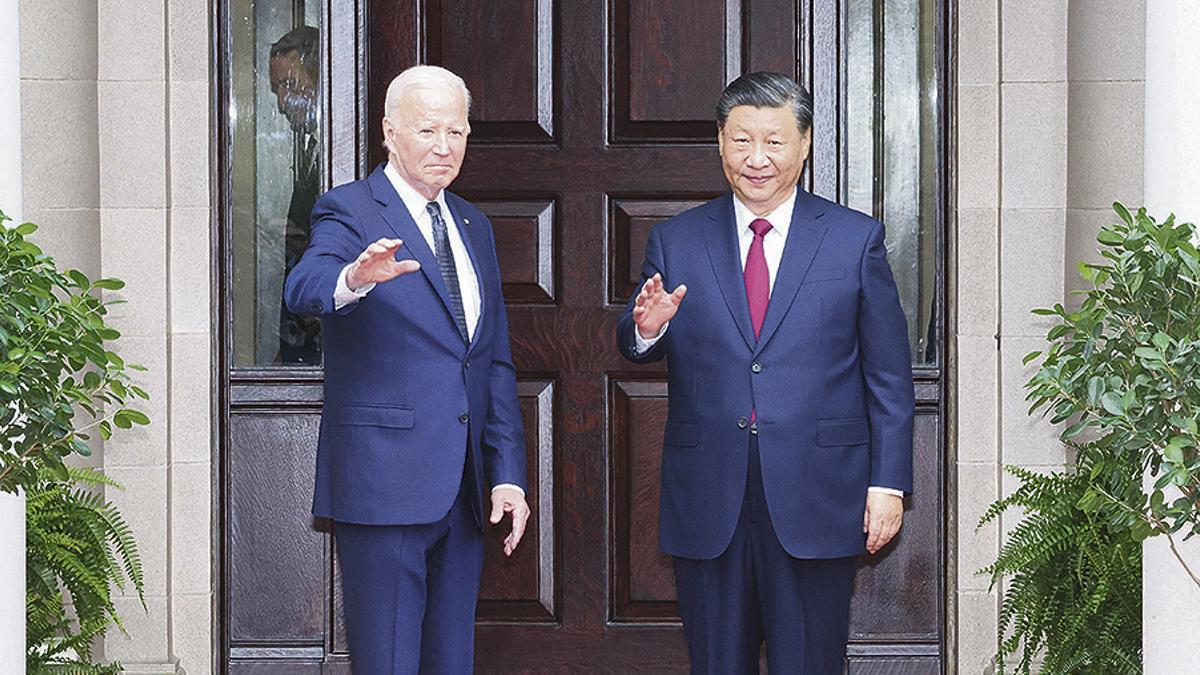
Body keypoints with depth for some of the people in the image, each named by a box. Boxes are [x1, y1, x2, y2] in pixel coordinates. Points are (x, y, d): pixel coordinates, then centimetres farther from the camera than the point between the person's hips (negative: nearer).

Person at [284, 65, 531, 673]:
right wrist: (353, 278, -48)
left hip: (465, 488, 6)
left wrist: (508, 475, 9)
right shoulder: (348, 213, -4)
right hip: (384, 484, -6)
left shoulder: (473, 226, 16)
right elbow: (304, 289, -25)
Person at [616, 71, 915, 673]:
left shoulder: (856, 239, 4)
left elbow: (888, 375, 4)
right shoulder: (674, 241, 8)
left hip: (816, 502, -1)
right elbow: (636, 350, 4)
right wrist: (645, 327, -20)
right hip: (706, 504, 2)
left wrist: (888, 484, -2)